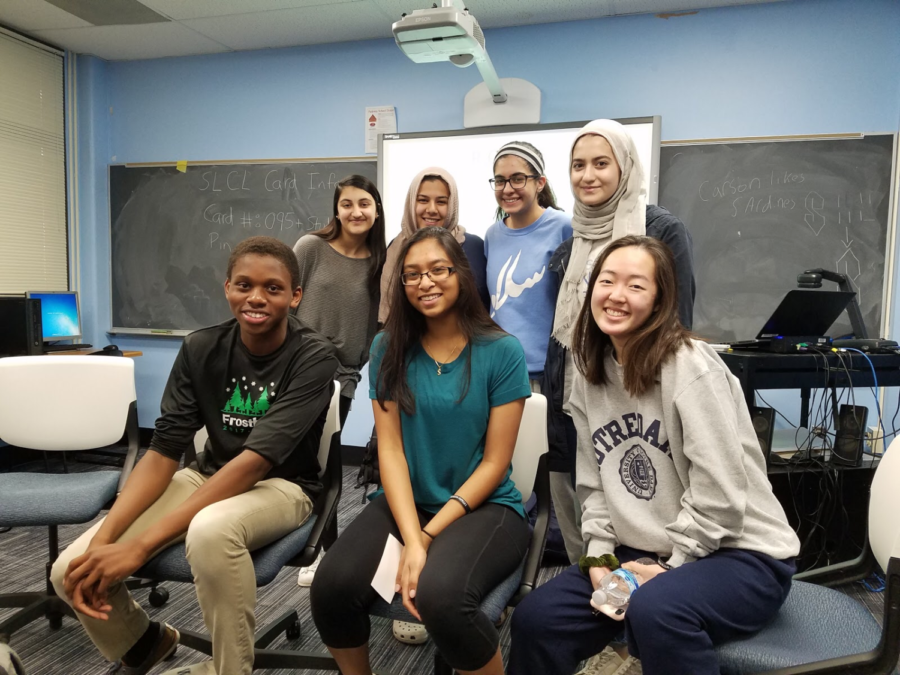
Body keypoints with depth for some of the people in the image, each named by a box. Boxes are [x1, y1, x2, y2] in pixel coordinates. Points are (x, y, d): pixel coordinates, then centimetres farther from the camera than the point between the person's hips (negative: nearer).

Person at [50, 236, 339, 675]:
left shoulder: (313, 358, -20)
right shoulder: (200, 349, -6)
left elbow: (255, 460, -28)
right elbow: (163, 452, -9)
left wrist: (141, 545, -32)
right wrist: (101, 539, -25)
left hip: (282, 486, -4)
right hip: (210, 477, 5)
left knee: (209, 530, -38)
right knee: (73, 570, -12)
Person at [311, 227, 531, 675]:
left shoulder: (503, 351, -7)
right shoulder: (389, 348, 1)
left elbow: (494, 463, -7)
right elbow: (390, 450, -4)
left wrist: (428, 536, -14)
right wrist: (411, 539, -17)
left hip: (485, 507, -2)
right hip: (404, 503, 3)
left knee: (439, 594, -33)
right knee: (332, 587, -23)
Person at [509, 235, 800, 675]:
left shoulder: (691, 368, -19)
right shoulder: (590, 376, 4)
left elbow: (720, 496, -20)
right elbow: (594, 485, 7)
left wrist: (670, 567, -14)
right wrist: (599, 556, -5)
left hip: (739, 554, -6)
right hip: (639, 553, 6)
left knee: (654, 611, -36)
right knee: (534, 620, -5)